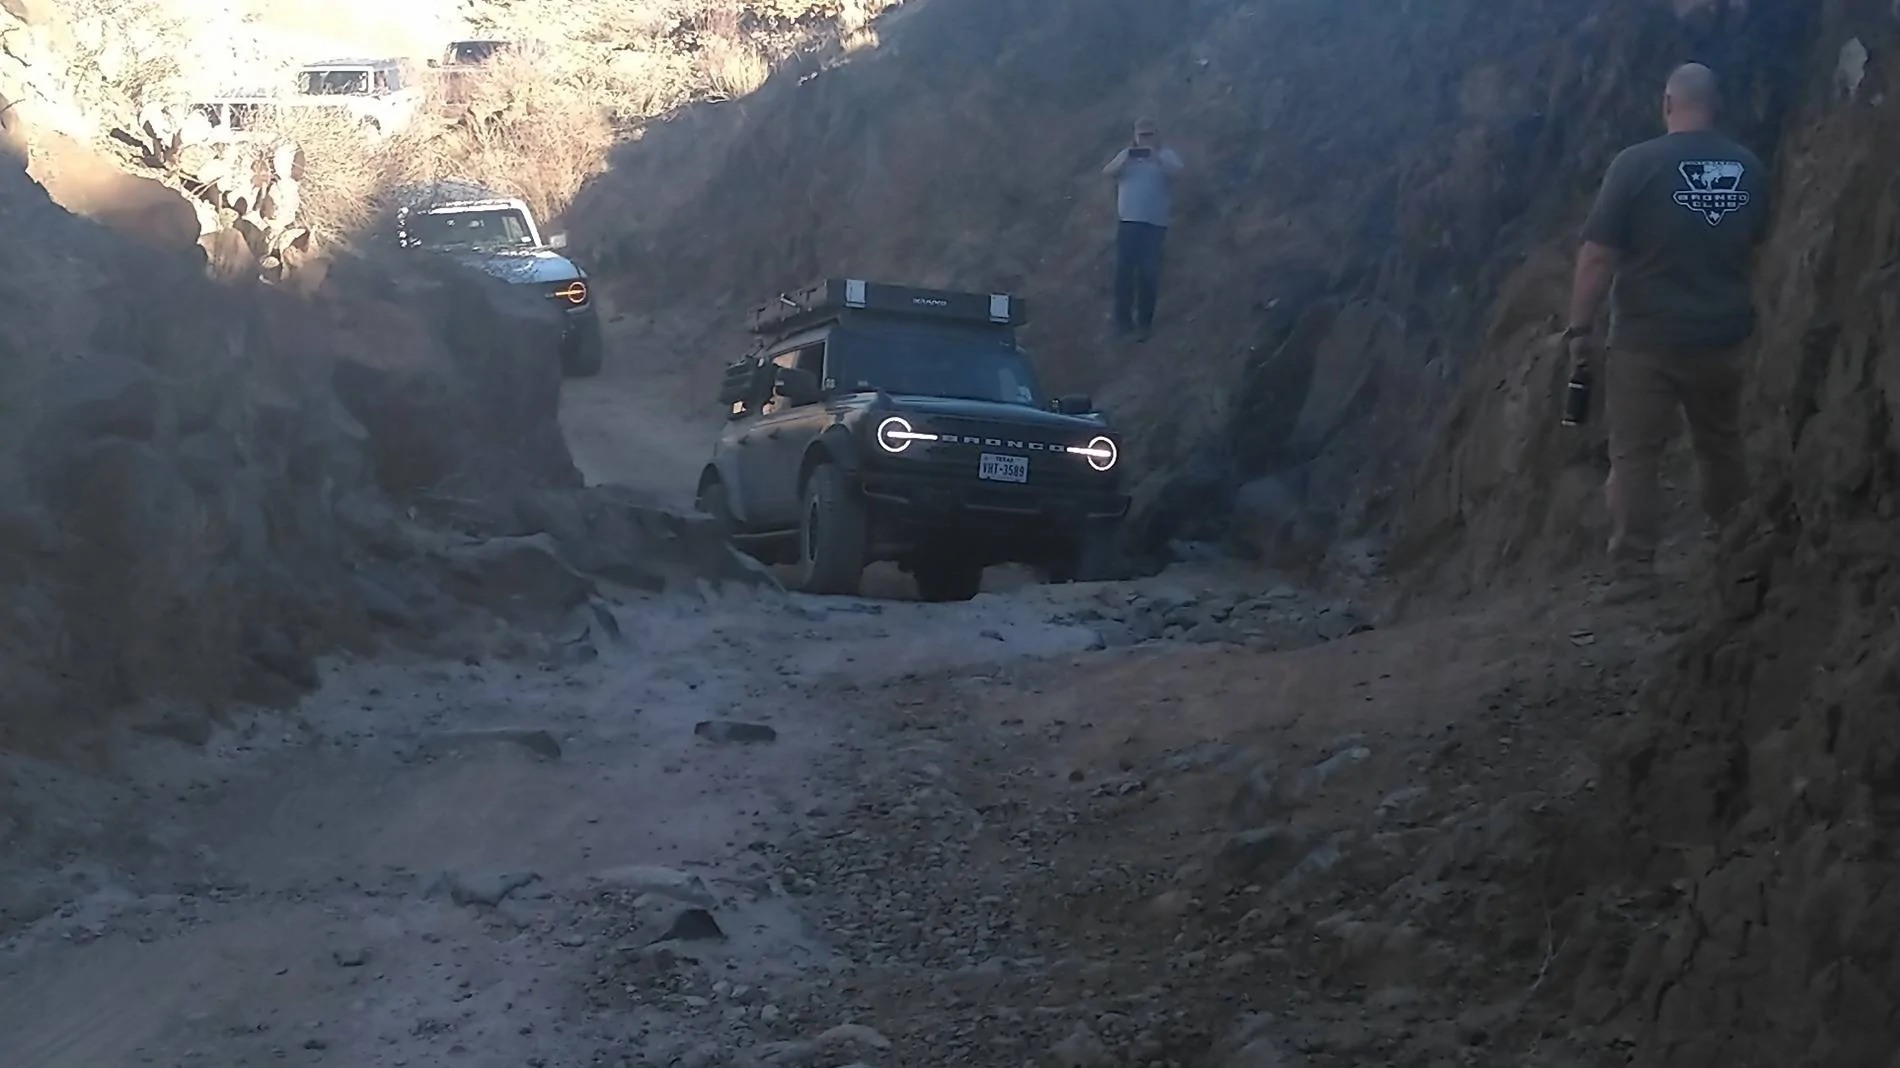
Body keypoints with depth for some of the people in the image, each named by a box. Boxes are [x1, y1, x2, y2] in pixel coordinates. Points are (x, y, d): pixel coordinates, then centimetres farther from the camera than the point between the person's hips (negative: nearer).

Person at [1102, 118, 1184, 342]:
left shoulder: (1166, 154, 7)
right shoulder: (1126, 154, 14)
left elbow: (1176, 171, -12)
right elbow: (1107, 172, 1)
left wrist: (1156, 156, -23)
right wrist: (1126, 157, -14)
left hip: (1155, 224, -2)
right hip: (1128, 222, 2)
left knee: (1149, 274, -4)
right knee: (1124, 272, -2)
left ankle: (1145, 322, 2)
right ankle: (1123, 320, 5)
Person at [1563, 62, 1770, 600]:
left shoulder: (1636, 163, -15)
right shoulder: (1749, 168, 0)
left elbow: (1598, 254, -17)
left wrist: (1580, 327, -9)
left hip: (1647, 338, -5)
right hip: (1721, 335, 5)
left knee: (1634, 456, 3)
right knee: (1721, 447, 22)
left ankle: (1634, 573, 1)